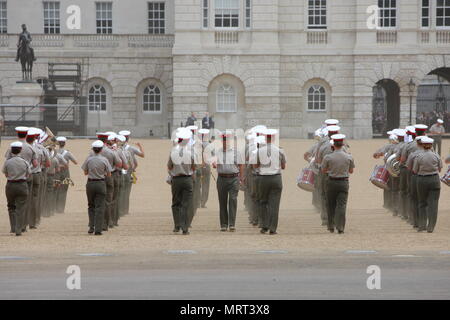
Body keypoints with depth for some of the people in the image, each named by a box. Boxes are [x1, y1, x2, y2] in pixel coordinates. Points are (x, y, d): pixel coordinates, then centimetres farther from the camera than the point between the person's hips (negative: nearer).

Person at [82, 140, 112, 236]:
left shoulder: (89, 159, -4)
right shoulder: (104, 160, -8)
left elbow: (85, 173, 4)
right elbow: (109, 174, -2)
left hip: (90, 183, 2)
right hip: (101, 183, -2)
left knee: (91, 206, 17)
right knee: (100, 207, 2)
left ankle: (91, 227, 12)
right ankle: (98, 229, -2)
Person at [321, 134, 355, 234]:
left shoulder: (327, 157, -10)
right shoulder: (349, 157, -5)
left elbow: (323, 171, 1)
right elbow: (351, 171, 7)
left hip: (331, 182, 0)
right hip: (343, 182, 0)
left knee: (331, 205, 14)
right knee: (341, 205, 0)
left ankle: (331, 226, 19)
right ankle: (340, 227, -7)